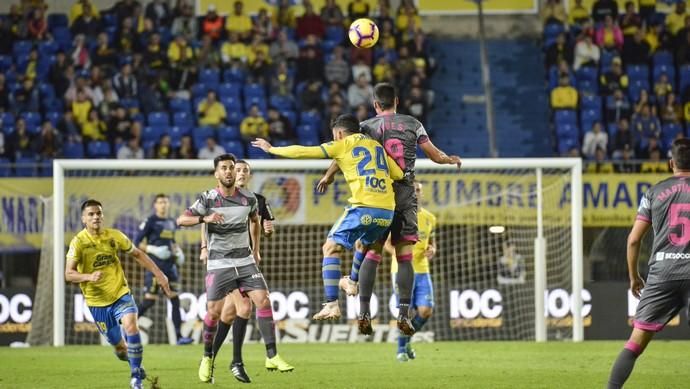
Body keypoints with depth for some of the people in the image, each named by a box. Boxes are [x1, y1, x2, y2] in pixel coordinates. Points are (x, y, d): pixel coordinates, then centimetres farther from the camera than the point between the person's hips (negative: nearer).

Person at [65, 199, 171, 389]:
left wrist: (158, 274, 6)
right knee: (120, 347, 9)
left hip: (121, 294, 1)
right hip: (97, 302, -1)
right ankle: (136, 365, 44)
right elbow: (69, 274, -16)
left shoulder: (114, 236, -2)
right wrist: (89, 277, -35)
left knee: (131, 327, -26)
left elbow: (137, 254, 13)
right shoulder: (78, 242, -10)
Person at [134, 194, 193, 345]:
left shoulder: (171, 222, 14)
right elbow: (137, 242, -7)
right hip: (155, 266, -6)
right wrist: (153, 250, -18)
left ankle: (179, 336, -2)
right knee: (149, 301, -7)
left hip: (170, 265, 6)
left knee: (175, 300, -1)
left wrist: (178, 251, 10)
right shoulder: (150, 221, -6)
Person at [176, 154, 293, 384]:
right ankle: (207, 359, 16)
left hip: (245, 261, 3)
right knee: (214, 312, -6)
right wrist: (205, 218, -27)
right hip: (219, 264, -3)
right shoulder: (208, 199, -7)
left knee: (263, 300, -13)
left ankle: (272, 357, -10)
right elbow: (181, 220, -12)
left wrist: (256, 249, 20)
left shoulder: (248, 199, 2)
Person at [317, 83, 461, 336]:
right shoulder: (413, 125, 6)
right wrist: (451, 160, 32)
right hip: (406, 196, 1)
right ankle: (404, 313, -9)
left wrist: (328, 176, 13)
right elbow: (435, 156, 10)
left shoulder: (367, 126, 1)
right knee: (405, 257, 0)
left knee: (371, 254, 3)